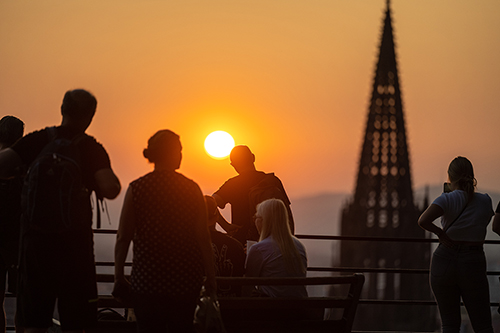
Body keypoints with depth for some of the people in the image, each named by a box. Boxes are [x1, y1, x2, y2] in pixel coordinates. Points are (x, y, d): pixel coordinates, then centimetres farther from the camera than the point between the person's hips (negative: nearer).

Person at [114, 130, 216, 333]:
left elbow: (123, 238, -5)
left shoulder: (136, 188, -4)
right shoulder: (191, 189, -2)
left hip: (147, 278, -1)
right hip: (185, 278, 1)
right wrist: (210, 278, 4)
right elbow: (203, 238, -4)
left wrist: (119, 278, 2)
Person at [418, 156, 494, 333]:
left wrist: (440, 232, -6)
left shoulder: (448, 199, -7)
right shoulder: (485, 201, 2)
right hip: (473, 263, 1)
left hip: (445, 260, -1)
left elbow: (423, 221, -24)